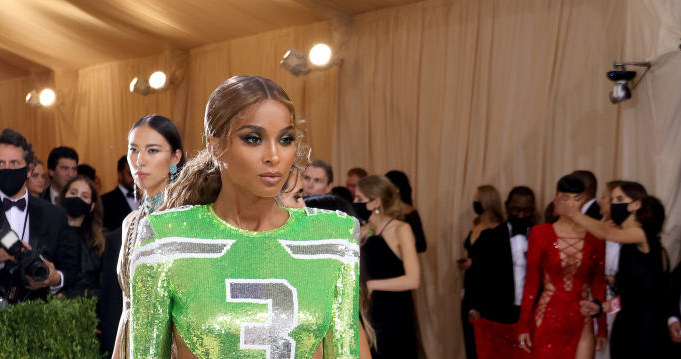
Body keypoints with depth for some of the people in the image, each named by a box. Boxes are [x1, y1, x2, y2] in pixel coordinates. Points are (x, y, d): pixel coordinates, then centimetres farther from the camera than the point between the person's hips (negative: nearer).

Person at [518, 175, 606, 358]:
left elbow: (599, 283, 9)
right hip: (548, 320, -1)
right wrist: (524, 326, -1)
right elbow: (531, 282, 1)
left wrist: (602, 328, 9)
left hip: (582, 322, 1)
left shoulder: (594, 238, 4)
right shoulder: (541, 234, 0)